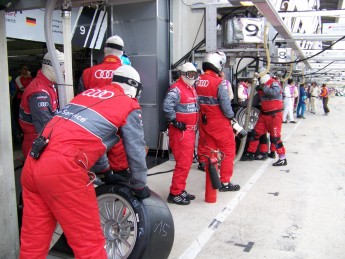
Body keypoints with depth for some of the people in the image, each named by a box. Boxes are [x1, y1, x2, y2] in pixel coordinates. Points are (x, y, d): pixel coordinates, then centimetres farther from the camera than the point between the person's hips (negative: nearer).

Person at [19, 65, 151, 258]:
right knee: (90, 242, 5)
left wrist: (106, 171, 44)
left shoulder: (88, 93, 25)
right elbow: (136, 152, 9)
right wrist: (140, 186, 25)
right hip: (63, 169, -8)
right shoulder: (130, 106, 5)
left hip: (33, 164, 8)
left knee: (34, 238, 18)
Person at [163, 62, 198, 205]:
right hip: (180, 131, -10)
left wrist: (195, 125, 18)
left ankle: (180, 190, 26)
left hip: (190, 130, 10)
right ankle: (174, 194, 1)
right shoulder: (176, 89, -15)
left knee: (187, 161, 15)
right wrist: (175, 122, -21)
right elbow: (167, 106, -28)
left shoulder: (192, 89, 17)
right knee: (183, 163, -9)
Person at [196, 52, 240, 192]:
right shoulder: (220, 82, -17)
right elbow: (225, 104, -17)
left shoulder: (198, 81, 0)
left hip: (204, 122, 6)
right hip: (219, 123, -6)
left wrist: (202, 116, 13)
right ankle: (225, 182, 12)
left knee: (209, 151, 16)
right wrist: (231, 117, -2)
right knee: (228, 151, 8)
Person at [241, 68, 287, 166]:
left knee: (275, 137, -6)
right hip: (264, 114, 8)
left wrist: (263, 88, -22)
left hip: (274, 114, -8)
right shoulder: (261, 86, 14)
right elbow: (256, 99, 15)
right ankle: (250, 153, 21)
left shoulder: (274, 83, -9)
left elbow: (275, 92, -30)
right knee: (256, 133, 9)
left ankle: (283, 159, 3)